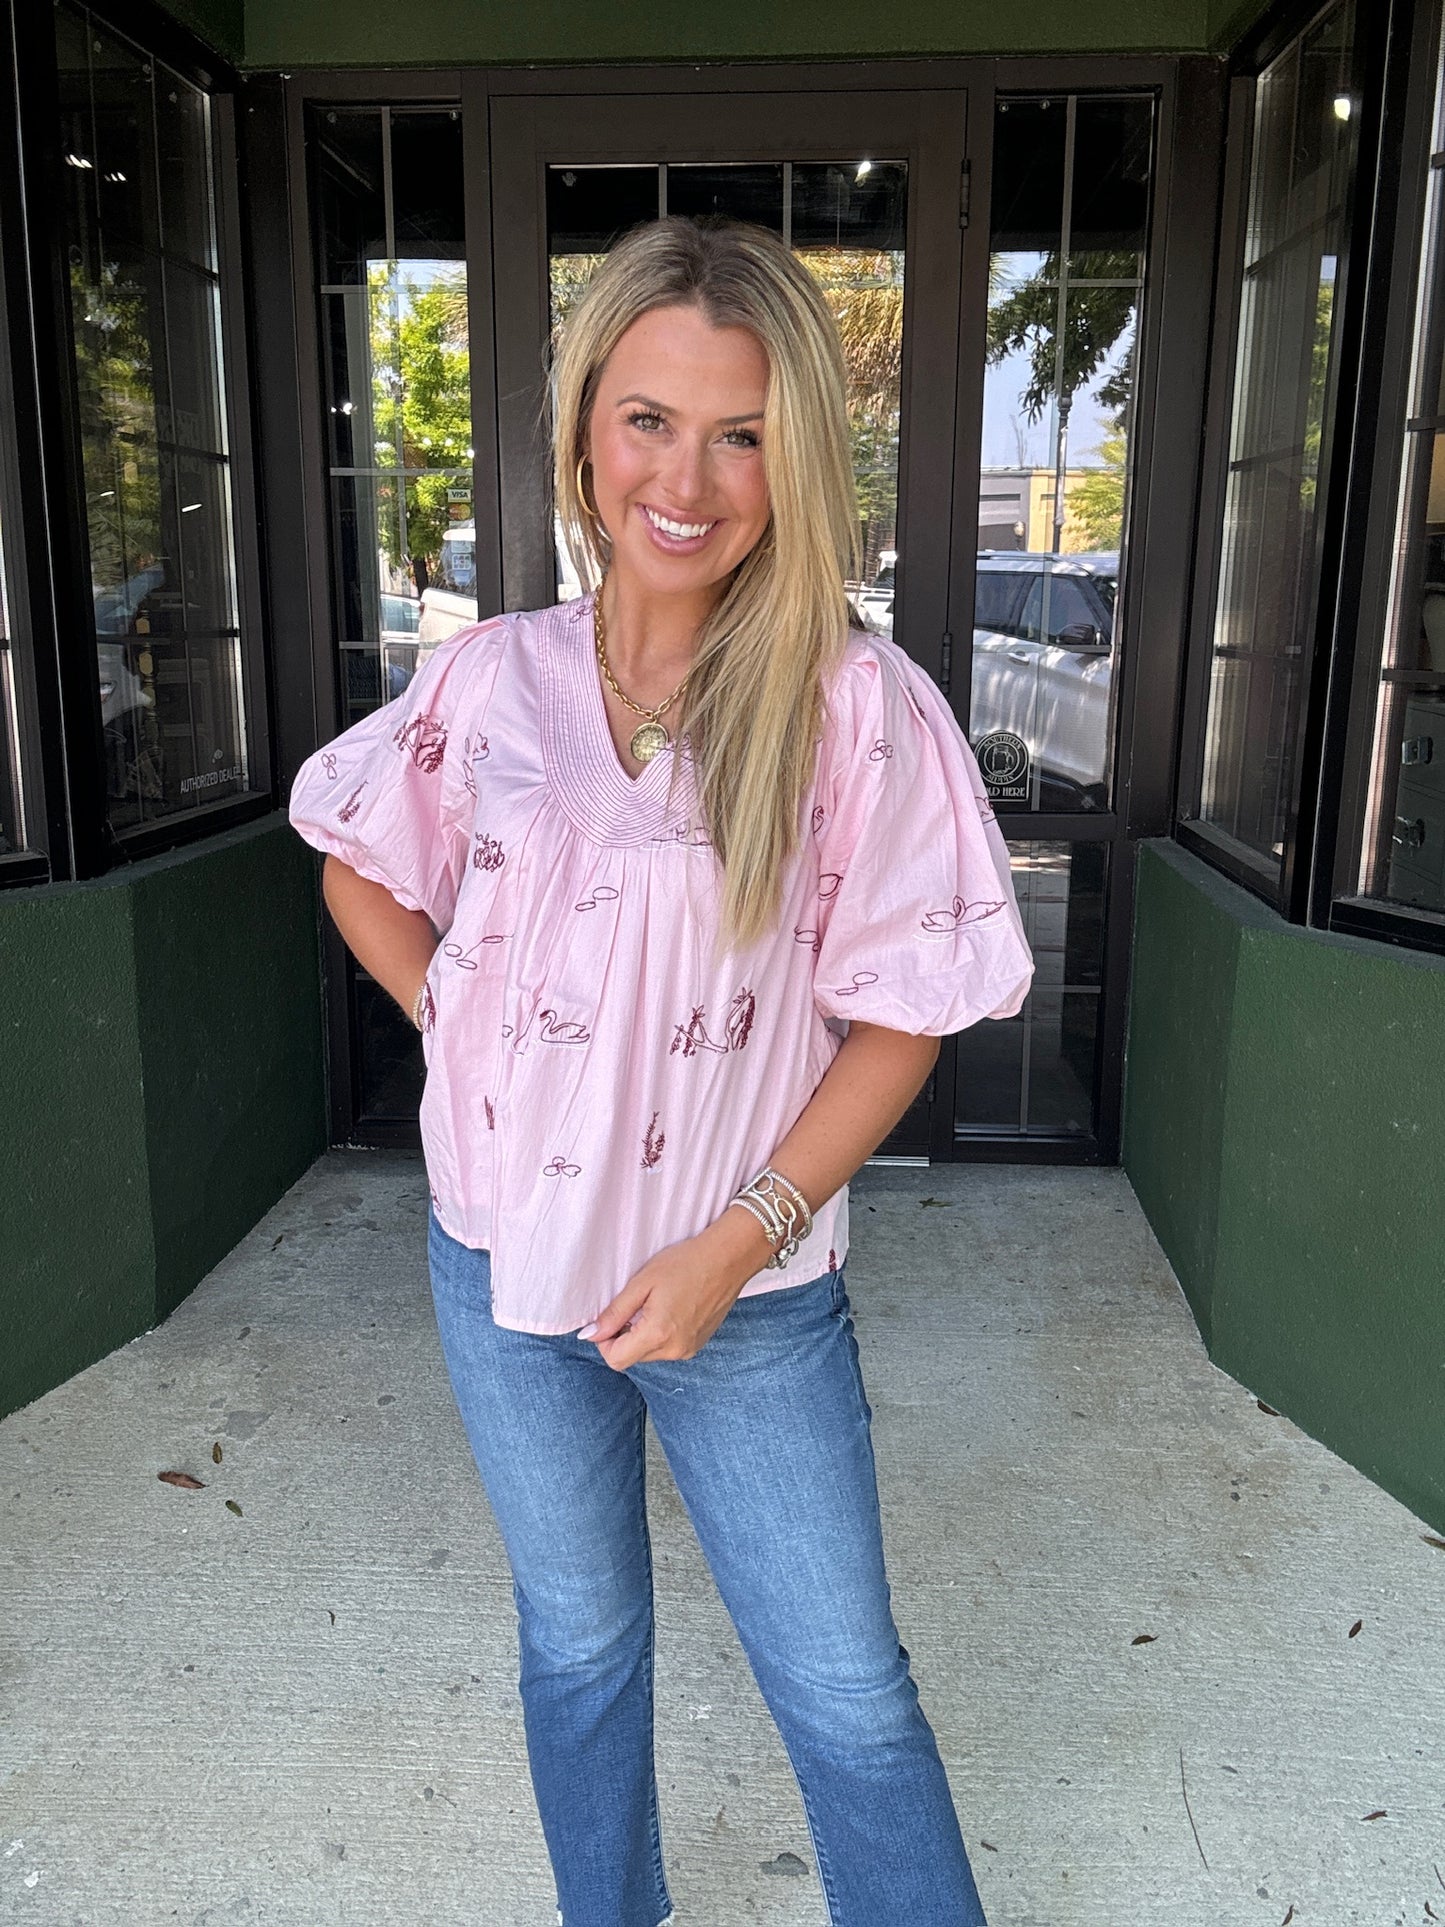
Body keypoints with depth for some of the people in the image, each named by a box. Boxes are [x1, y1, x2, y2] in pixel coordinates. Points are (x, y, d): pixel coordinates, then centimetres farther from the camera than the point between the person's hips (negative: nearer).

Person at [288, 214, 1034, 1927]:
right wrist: (458, 1031, 0)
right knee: (578, 1644, 24)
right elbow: (358, 864, 12)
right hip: (505, 1263, 3)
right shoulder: (490, 676, -4)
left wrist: (742, 1237, -16)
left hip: (749, 1290, -2)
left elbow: (899, 1012, -10)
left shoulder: (857, 706, -13)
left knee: (848, 1694, 11)